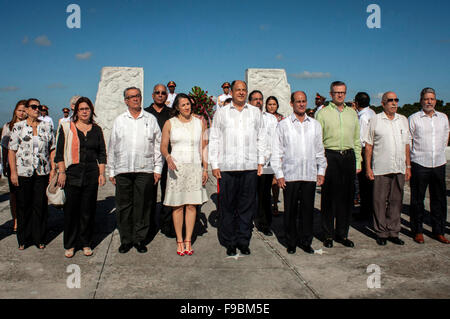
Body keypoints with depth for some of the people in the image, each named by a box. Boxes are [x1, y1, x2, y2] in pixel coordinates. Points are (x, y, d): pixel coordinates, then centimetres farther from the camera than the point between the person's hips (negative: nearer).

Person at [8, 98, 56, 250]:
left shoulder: (47, 127, 8)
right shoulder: (18, 127, 3)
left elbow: (52, 149, 10)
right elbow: (11, 151, 1)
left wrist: (53, 169, 3)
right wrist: (13, 172, -7)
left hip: (42, 172, 1)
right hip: (23, 172, -1)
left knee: (40, 205, 4)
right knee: (23, 206, 6)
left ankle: (39, 238, 16)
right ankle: (23, 239, 20)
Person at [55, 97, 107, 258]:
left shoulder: (96, 129, 11)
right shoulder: (67, 127, 5)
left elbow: (102, 153, 12)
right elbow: (60, 152, 2)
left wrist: (102, 173, 4)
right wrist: (62, 172, -7)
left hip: (91, 174, 2)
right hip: (72, 173, -2)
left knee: (88, 210, 5)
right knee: (71, 210, 0)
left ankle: (86, 243, 18)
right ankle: (69, 245, 13)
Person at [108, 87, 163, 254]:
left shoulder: (151, 119, 9)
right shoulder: (119, 120, 11)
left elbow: (158, 145, 8)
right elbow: (112, 147, 12)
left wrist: (157, 169, 2)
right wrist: (111, 171, 7)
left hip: (145, 170, -1)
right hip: (123, 170, 1)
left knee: (143, 206, 2)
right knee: (123, 206, 4)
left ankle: (140, 239, 14)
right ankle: (126, 240, 15)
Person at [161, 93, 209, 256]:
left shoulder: (199, 122, 8)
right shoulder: (170, 123, 4)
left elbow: (203, 146, 8)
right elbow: (163, 146, 3)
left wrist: (205, 168, 3)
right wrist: (167, 157, -18)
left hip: (194, 167, 1)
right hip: (176, 167, -1)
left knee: (191, 205, 2)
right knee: (177, 206, 1)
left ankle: (188, 241, 11)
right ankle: (179, 241, 12)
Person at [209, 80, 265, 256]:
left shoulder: (255, 112, 14)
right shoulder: (221, 112, 9)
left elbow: (261, 138, 16)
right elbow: (214, 139, 6)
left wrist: (261, 161, 8)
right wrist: (214, 165, 0)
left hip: (250, 167, 2)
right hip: (227, 167, -1)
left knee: (247, 205, 4)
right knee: (227, 206, 2)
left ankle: (243, 241, 15)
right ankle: (229, 242, 13)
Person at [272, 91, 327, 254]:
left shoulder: (315, 125, 12)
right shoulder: (284, 125, 3)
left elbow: (320, 150, 16)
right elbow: (277, 151, 1)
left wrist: (321, 171, 11)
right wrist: (279, 174, -4)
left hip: (310, 175, 2)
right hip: (290, 175, -2)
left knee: (308, 209, 6)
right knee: (290, 210, 4)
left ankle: (305, 241, 20)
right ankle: (291, 242, 17)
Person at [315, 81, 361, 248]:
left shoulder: (352, 113, 15)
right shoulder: (323, 113, 2)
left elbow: (357, 139, 16)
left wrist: (358, 162, 11)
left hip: (349, 156, 4)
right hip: (330, 156, -4)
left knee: (347, 196, 6)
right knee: (328, 197, 0)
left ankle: (342, 233, 18)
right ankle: (328, 235, 11)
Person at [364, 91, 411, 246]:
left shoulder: (403, 120, 13)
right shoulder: (375, 120, 0)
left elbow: (407, 145, 16)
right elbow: (368, 146, 0)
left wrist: (408, 166, 11)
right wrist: (368, 168, -5)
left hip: (399, 169, 4)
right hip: (380, 169, -4)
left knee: (396, 201, 8)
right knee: (380, 201, 2)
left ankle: (393, 232, 19)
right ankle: (381, 233, 13)